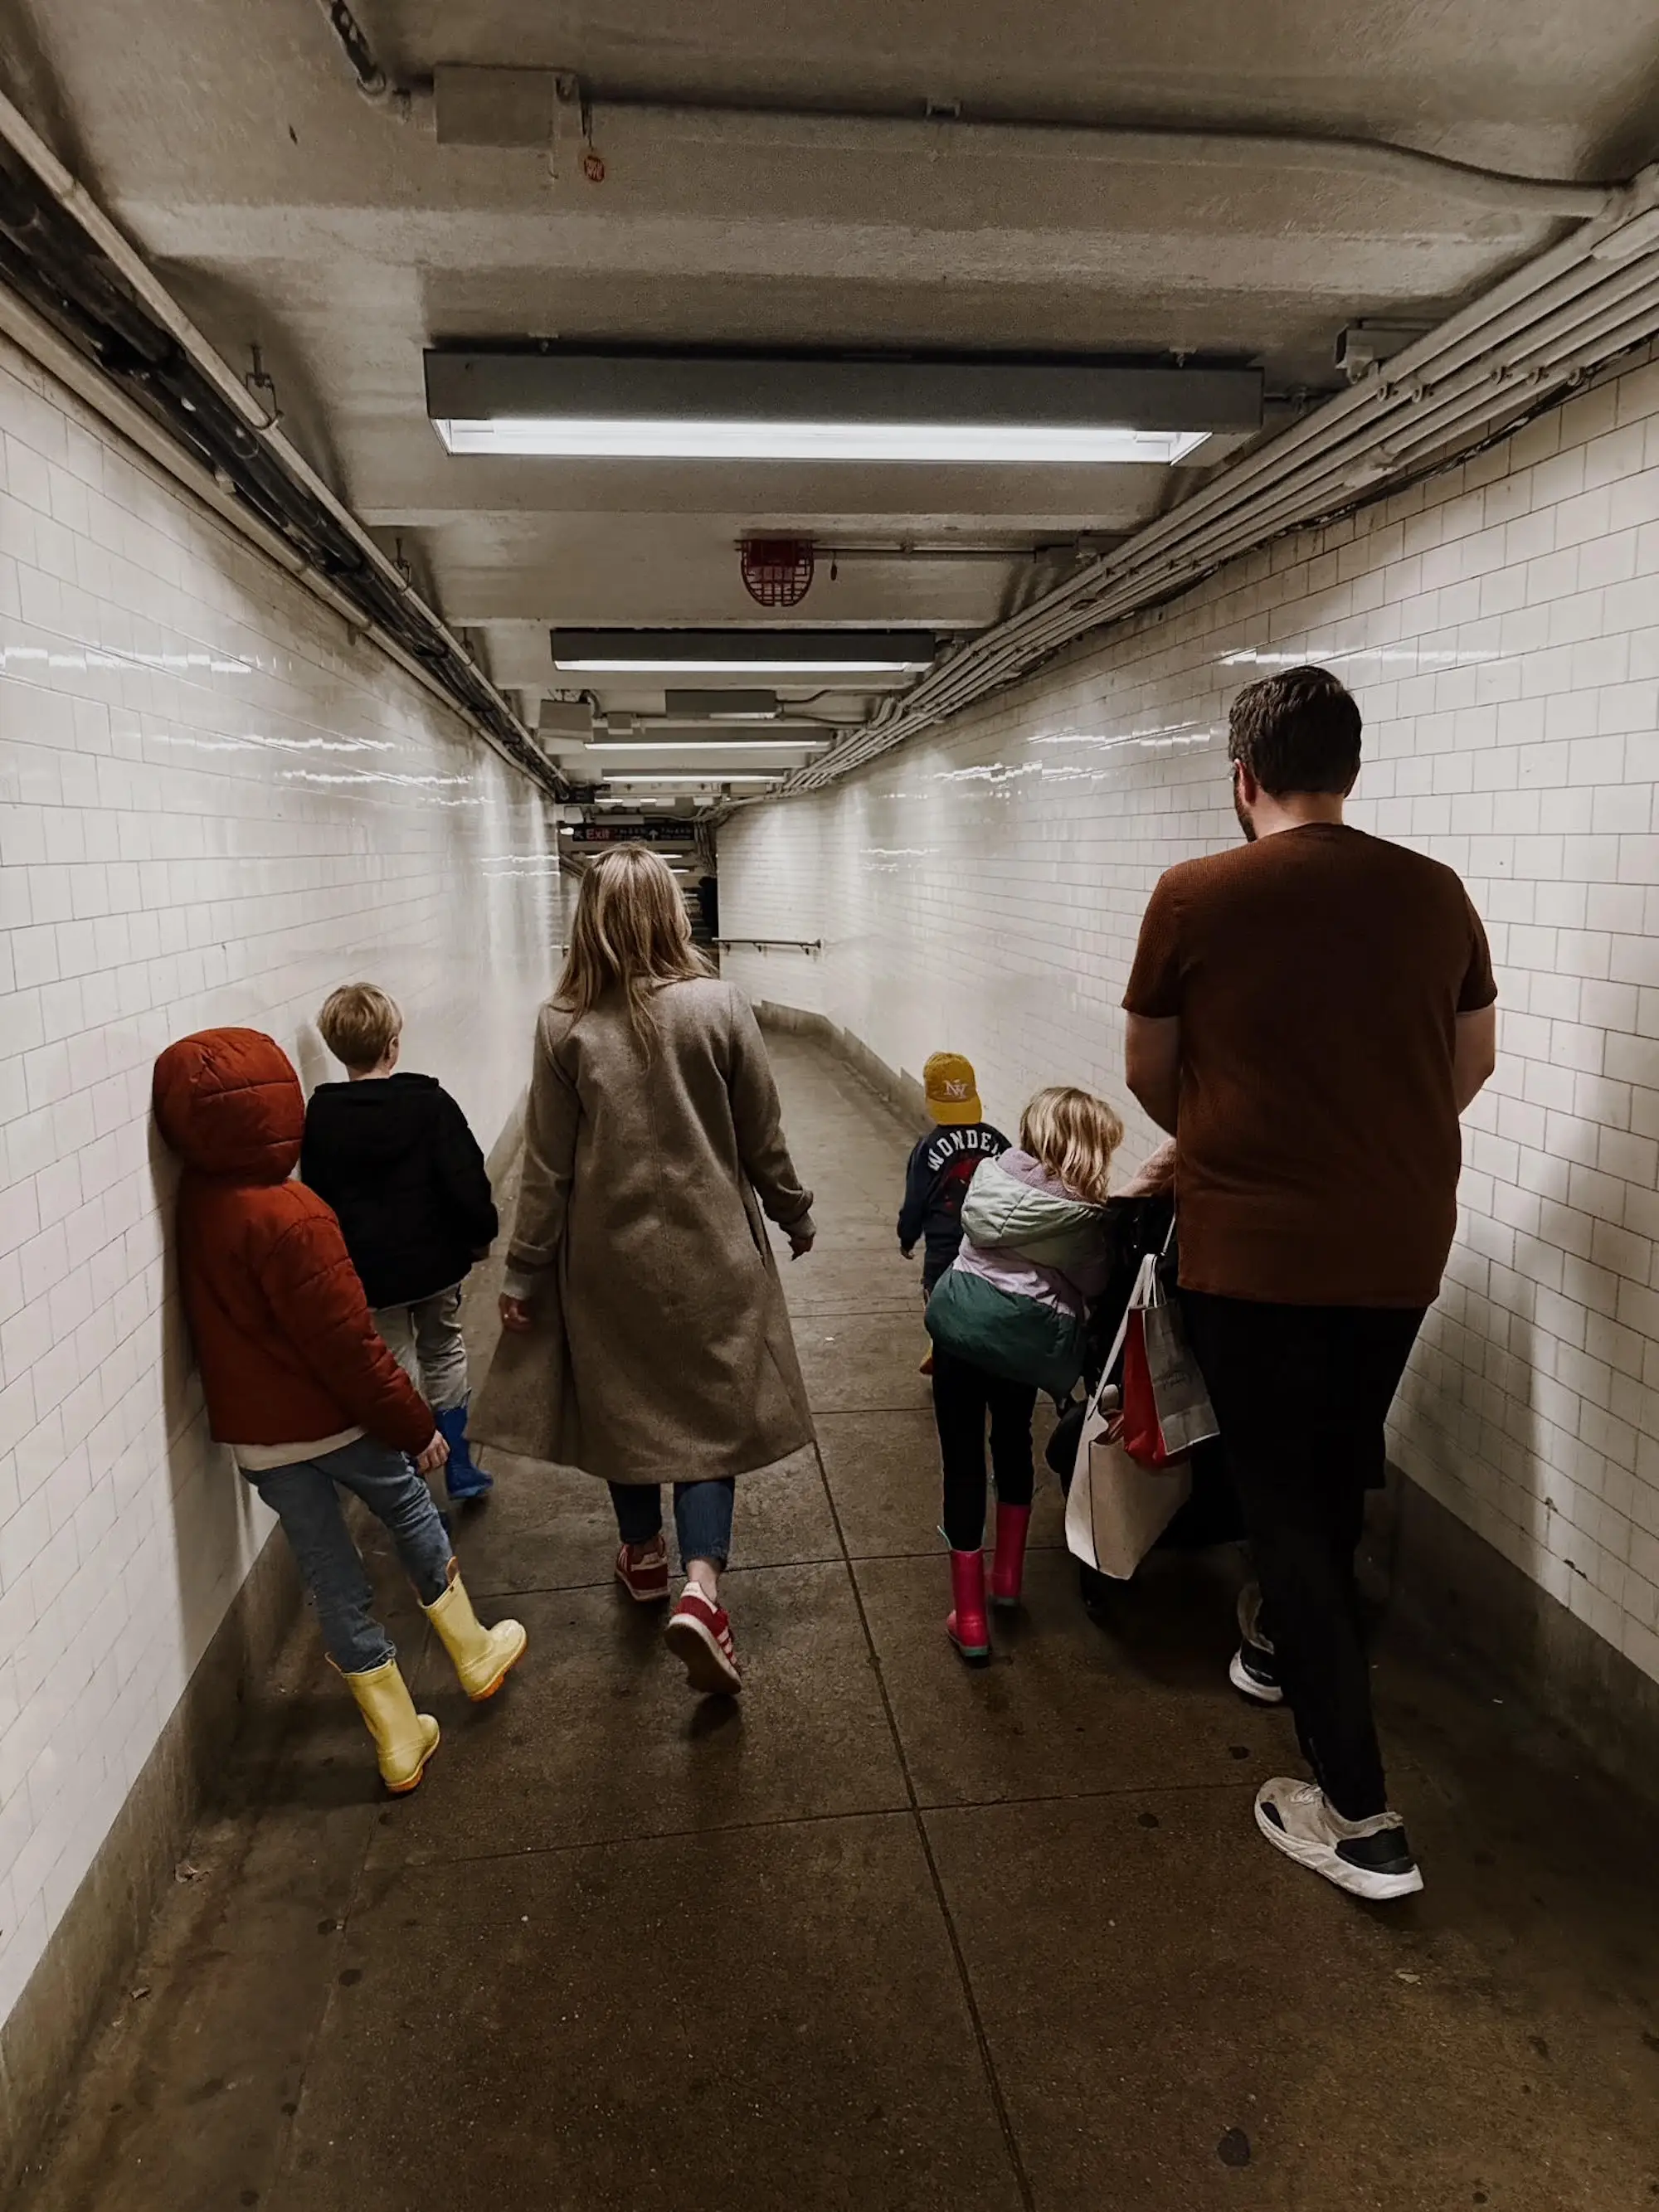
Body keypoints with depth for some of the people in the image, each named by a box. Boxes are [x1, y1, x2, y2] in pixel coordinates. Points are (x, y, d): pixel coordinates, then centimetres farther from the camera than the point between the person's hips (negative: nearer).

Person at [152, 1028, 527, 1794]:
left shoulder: (194, 1202, -4)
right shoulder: (290, 1216, -26)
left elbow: (227, 1323, 8)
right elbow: (348, 1345, -22)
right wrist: (415, 1424, -11)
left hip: (249, 1431, 5)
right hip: (333, 1420, -5)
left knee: (329, 1572, 13)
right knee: (412, 1512, 21)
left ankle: (398, 1740, 25)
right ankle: (474, 1654, 39)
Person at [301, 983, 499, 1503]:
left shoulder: (319, 1117, -7)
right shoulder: (431, 1103, -12)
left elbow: (316, 1199, -1)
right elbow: (466, 1183, -14)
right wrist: (481, 1234, 3)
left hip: (368, 1275, 0)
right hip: (437, 1262, 0)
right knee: (444, 1351, 22)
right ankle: (458, 1468, 27)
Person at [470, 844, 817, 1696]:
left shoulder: (563, 1026, -9)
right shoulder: (720, 1007, -11)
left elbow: (546, 1166, -6)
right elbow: (762, 1139, -4)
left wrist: (524, 1272, 4)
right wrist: (796, 1216, 12)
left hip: (606, 1253, 1)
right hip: (708, 1248, -1)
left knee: (619, 1399, 19)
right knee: (713, 1409, 8)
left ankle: (643, 1555, 38)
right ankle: (701, 1587, -6)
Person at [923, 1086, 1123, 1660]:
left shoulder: (991, 1173, 8)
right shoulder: (1086, 1217, 1)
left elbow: (976, 1228, 14)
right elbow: (1092, 1285, 0)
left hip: (961, 1318, 1)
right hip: (1028, 1335, -1)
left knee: (963, 1462, 8)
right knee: (1013, 1441, 26)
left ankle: (969, 1618, 13)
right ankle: (1007, 1577, 39)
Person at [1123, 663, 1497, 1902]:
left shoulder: (1195, 897, -9)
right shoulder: (1434, 894, 0)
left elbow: (1150, 1078, 1)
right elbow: (1472, 1065, 11)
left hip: (1253, 1252, -4)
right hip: (1401, 1250, 4)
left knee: (1284, 1502, 7)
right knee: (1340, 1473, 25)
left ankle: (1359, 1817, 12)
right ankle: (1300, 1642, 47)